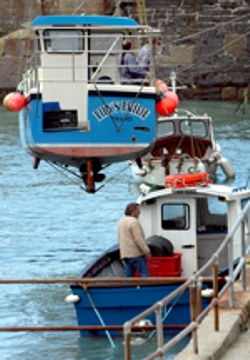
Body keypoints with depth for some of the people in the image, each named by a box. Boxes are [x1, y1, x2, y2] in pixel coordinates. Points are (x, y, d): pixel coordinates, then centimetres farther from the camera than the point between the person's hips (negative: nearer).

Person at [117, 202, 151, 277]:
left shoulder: (121, 222, 17)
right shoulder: (133, 221, -13)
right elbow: (139, 239, -19)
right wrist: (147, 251, -15)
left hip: (125, 254, 9)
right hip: (136, 254, -9)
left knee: (128, 276, 6)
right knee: (145, 274, -6)